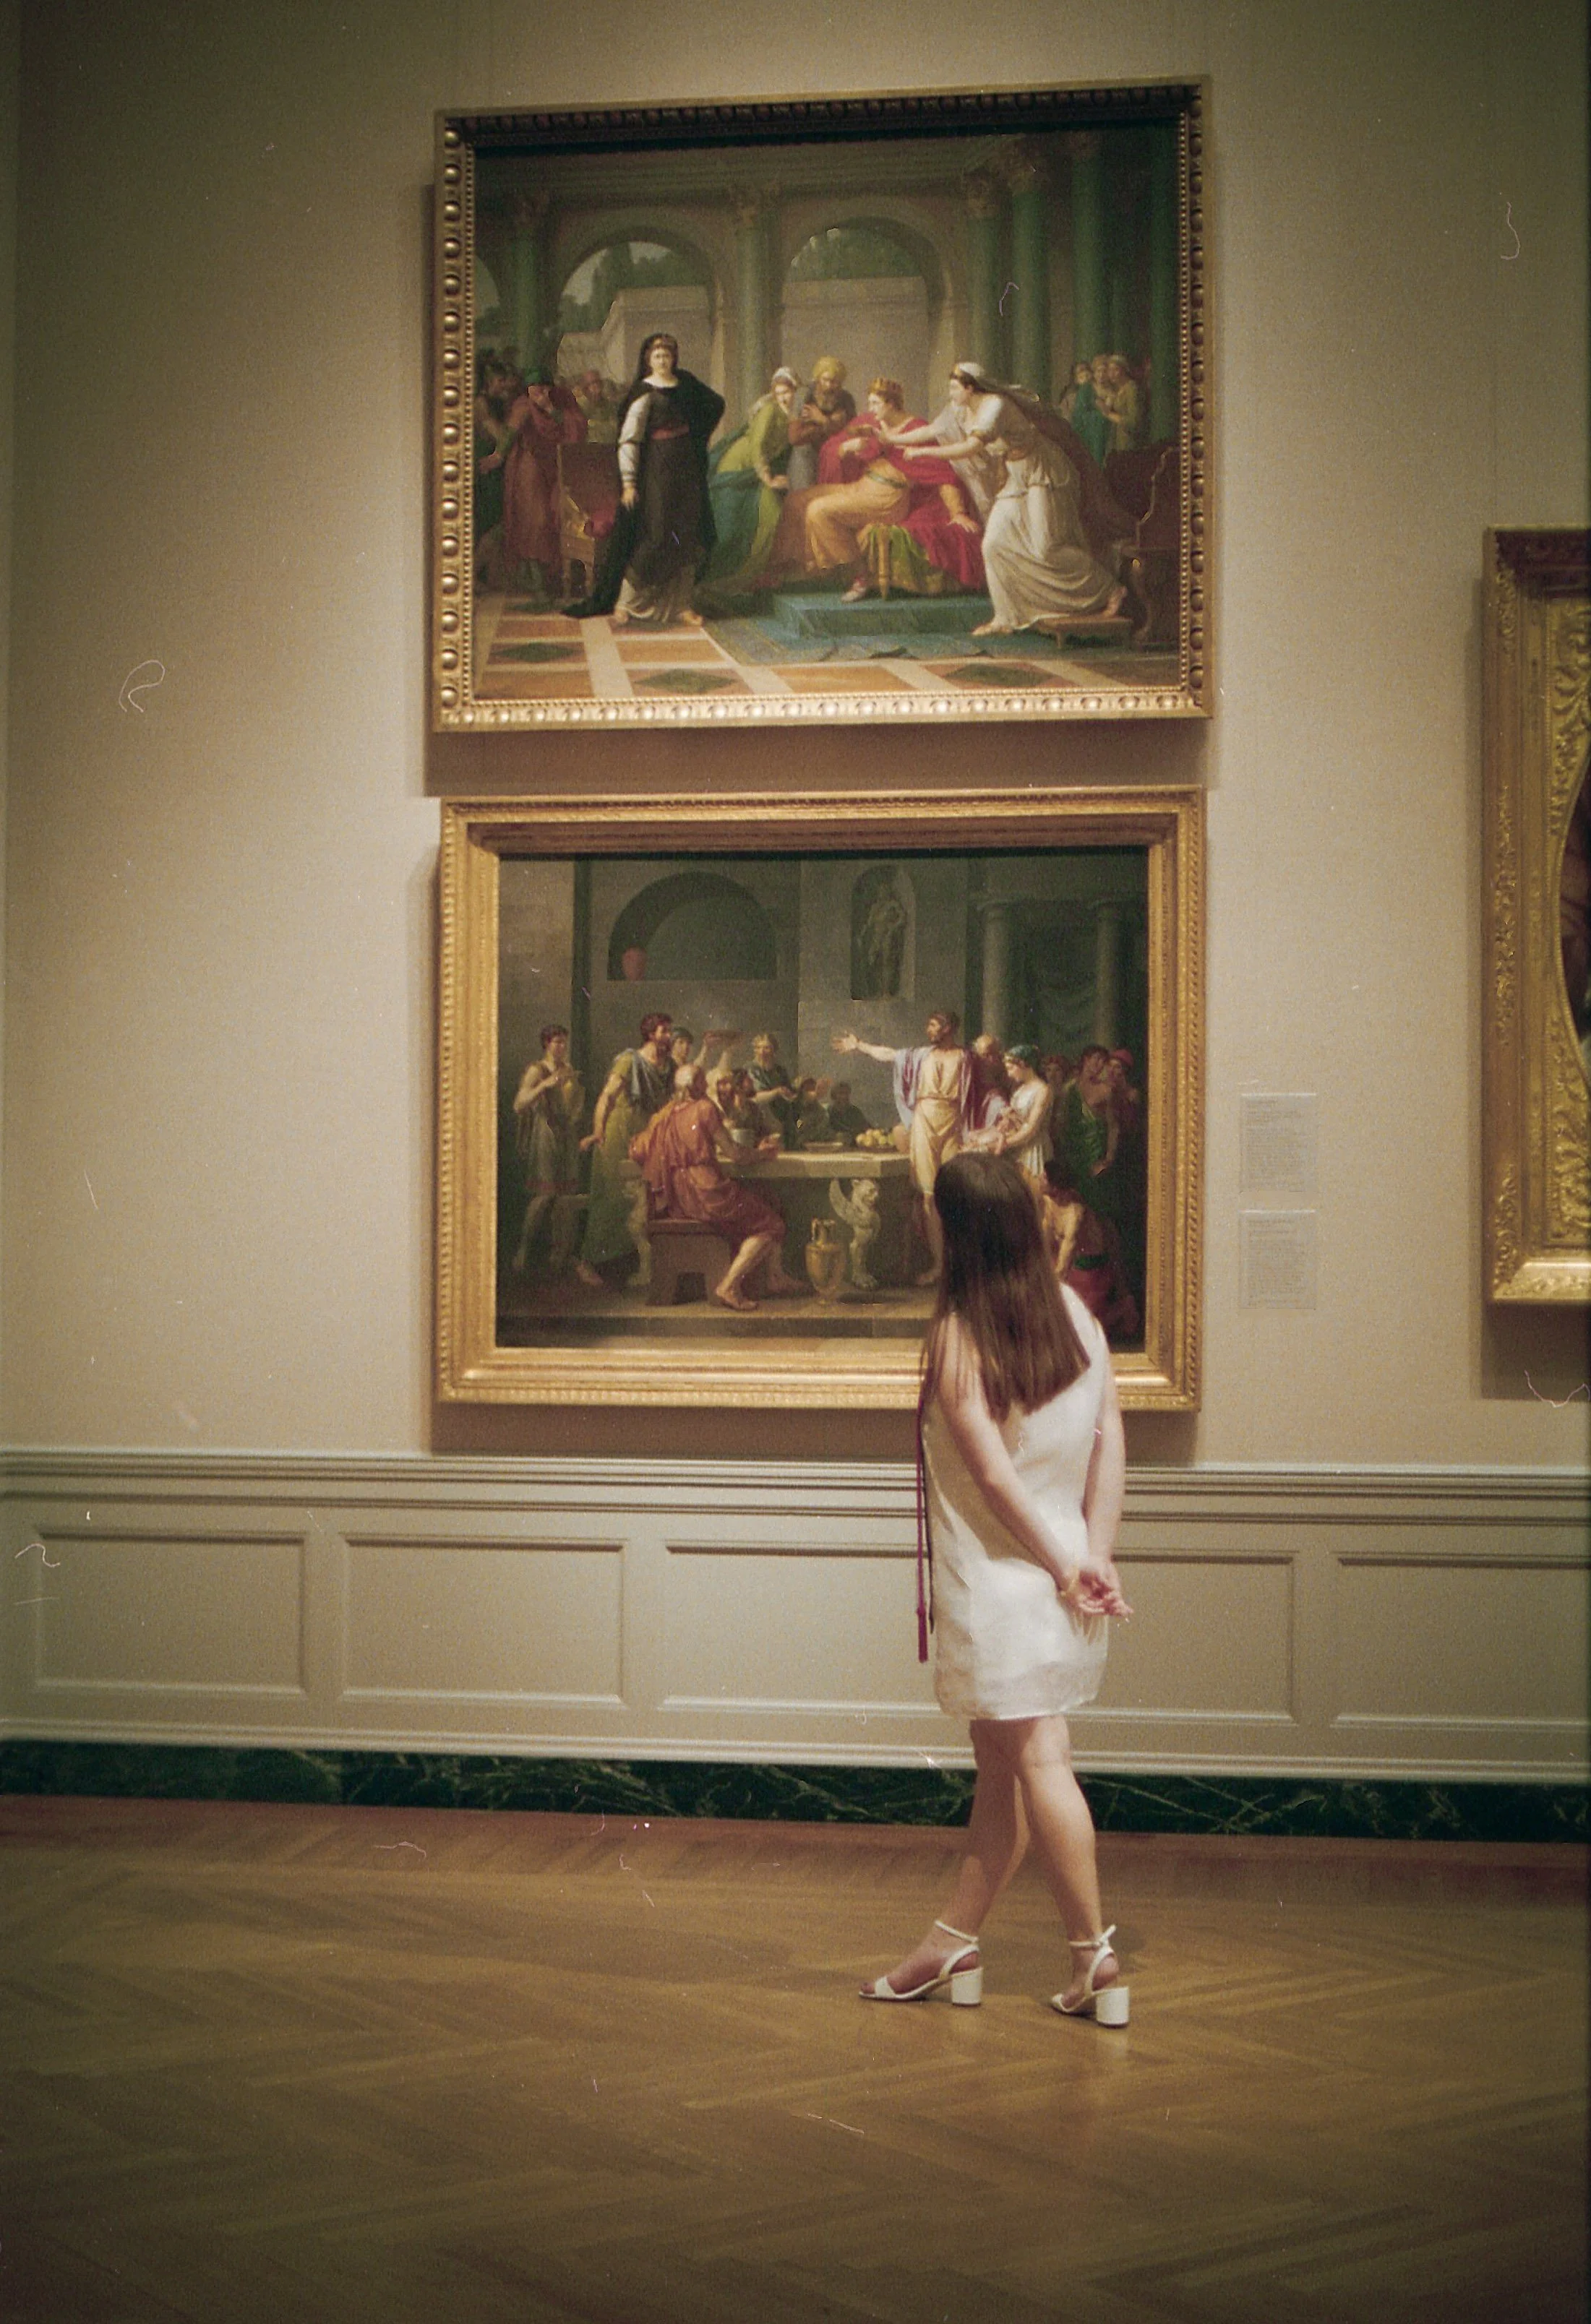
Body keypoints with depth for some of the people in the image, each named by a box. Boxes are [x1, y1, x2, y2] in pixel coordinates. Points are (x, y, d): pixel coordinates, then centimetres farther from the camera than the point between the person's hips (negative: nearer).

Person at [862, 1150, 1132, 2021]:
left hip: (998, 1575, -7)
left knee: (1036, 1760, -1)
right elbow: (1110, 1446, 0)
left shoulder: (957, 1333, -14)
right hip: (1064, 1563, 7)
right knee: (1001, 1765, 12)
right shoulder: (1076, 1314, 3)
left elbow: (993, 1473, -16)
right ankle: (954, 1942, 22)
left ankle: (1094, 1954, 1)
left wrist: (1061, 1566, -7)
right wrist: (1095, 1555, -2)